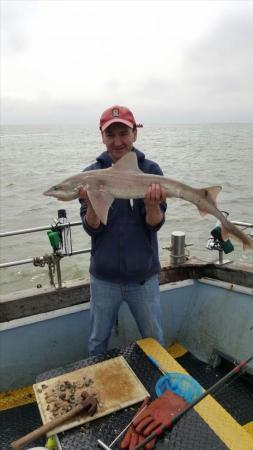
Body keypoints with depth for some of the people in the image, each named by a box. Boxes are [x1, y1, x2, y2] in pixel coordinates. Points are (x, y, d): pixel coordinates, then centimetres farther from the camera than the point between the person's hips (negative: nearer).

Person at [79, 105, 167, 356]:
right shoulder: (92, 174, -5)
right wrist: (91, 204, -30)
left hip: (144, 276, 0)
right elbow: (92, 229, -10)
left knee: (154, 340, 19)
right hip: (104, 278, 0)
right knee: (97, 342, 19)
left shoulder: (151, 171, -6)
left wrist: (152, 205, -32)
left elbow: (155, 224, -11)